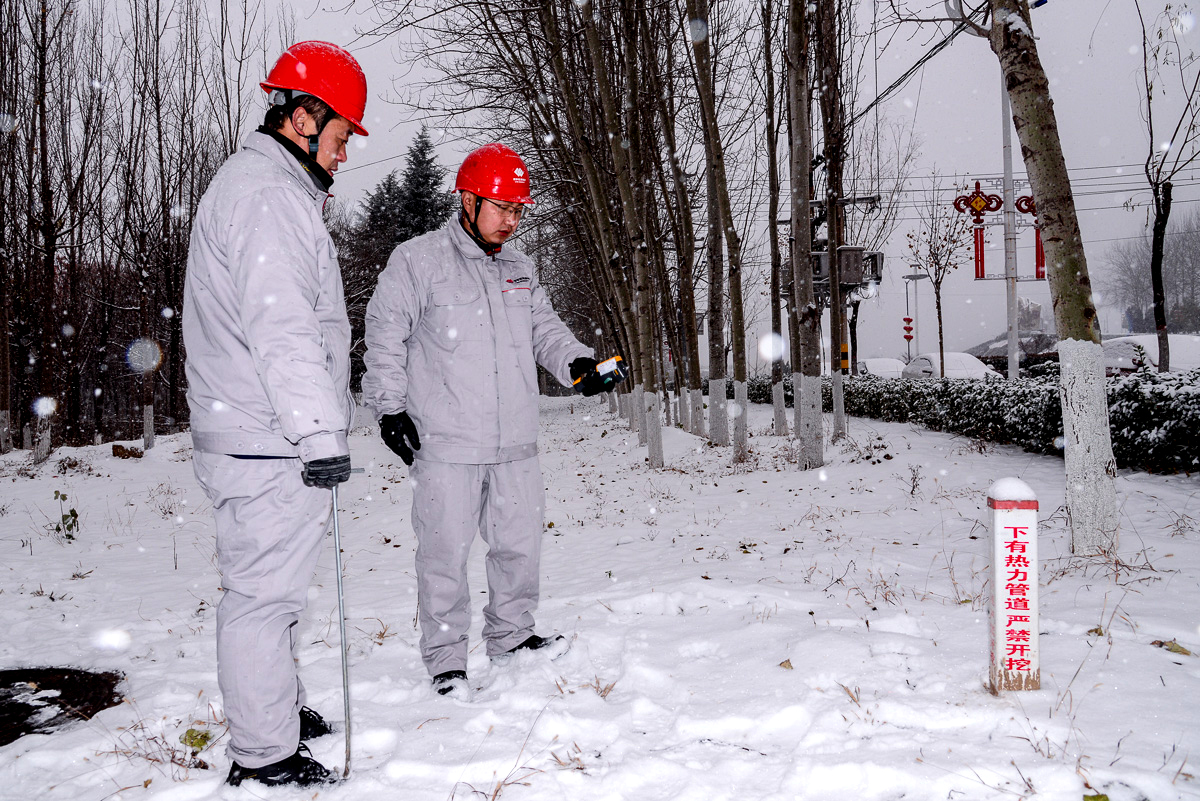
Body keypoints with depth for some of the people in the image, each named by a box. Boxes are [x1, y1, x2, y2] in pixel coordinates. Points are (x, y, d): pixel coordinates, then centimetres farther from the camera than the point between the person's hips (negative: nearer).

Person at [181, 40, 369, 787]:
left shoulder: (272, 190, 21)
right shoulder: (265, 194, -14)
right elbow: (281, 331, -24)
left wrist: (320, 427, 29)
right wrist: (320, 434, -25)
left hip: (274, 442, 11)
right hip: (270, 446, -11)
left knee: (272, 587, 20)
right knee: (264, 593, -2)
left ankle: (281, 710, 35)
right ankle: (265, 755, 9)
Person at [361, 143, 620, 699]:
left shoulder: (518, 269, 14)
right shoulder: (417, 261, -4)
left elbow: (544, 328, 19)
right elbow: (385, 336, -3)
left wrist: (576, 362, -1)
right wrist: (389, 406, -8)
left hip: (515, 445, 6)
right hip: (445, 445, -6)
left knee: (521, 543, 13)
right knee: (446, 551, 1)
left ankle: (511, 636, 31)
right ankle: (445, 658, 14)